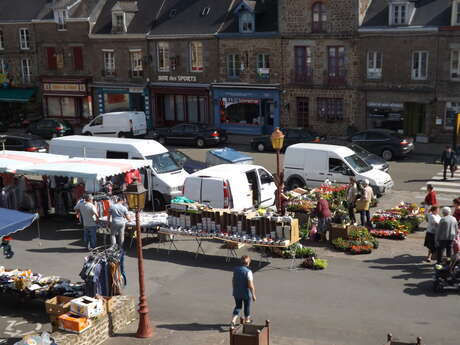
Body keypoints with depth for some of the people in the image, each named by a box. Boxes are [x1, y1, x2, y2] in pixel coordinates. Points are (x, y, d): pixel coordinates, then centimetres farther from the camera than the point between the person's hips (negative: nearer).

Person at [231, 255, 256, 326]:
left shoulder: (236, 269, -4)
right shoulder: (248, 272, -23)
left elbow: (233, 281, 7)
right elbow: (250, 285, -23)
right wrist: (253, 295, -14)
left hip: (237, 293, 5)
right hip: (246, 294, -5)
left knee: (238, 307, 19)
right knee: (247, 307, 18)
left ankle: (233, 320, 5)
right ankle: (247, 320, 35)